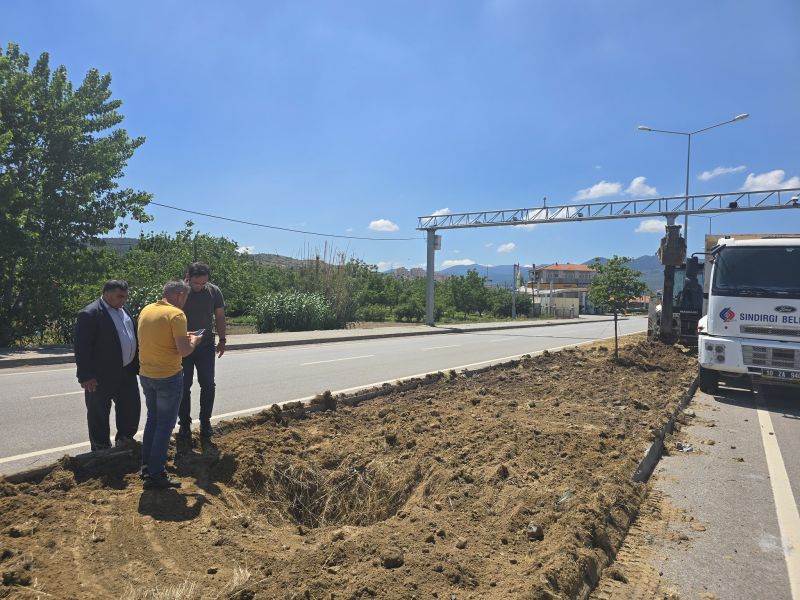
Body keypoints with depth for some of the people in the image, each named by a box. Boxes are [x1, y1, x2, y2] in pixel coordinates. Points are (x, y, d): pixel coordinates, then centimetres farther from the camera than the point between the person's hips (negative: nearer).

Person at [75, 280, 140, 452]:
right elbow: (81, 347, -19)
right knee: (99, 414, 8)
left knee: (132, 407, 16)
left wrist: (136, 365, 13)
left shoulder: (123, 309, 9)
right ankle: (101, 450, 22)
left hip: (126, 372, 8)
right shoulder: (90, 314, -16)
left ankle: (124, 439, 35)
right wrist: (86, 375, -21)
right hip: (101, 376, -8)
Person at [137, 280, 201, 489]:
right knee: (165, 425, 3)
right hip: (168, 377, -7)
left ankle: (147, 465, 30)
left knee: (152, 419, 22)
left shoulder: (146, 310, 6)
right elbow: (184, 351, -21)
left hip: (146, 375, 8)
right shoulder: (176, 314, -17)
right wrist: (193, 341, 0)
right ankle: (156, 475, 9)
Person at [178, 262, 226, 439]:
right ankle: (185, 423, 17)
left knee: (208, 385, 3)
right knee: (184, 386, 4)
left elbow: (220, 316, 6)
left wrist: (222, 340, 3)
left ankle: (205, 422, 16)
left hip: (206, 346, 2)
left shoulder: (214, 291, -5)